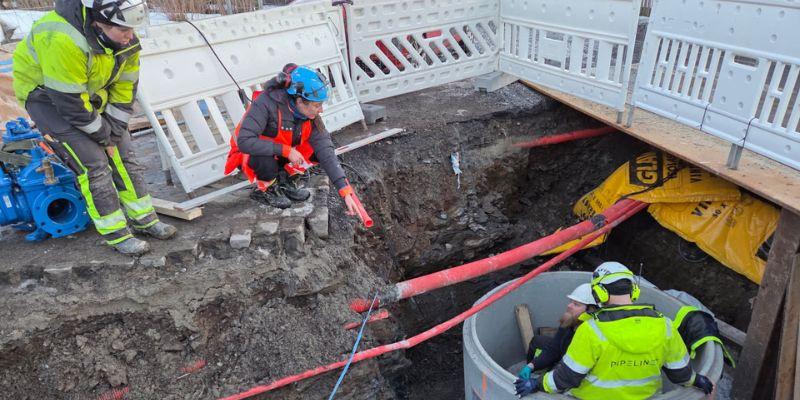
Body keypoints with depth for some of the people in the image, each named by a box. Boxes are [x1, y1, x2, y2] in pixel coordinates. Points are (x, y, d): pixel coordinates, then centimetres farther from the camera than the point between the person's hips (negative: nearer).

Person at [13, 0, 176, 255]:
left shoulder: (124, 39, -15)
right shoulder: (64, 41, -37)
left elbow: (125, 90, -6)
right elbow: (69, 103, -30)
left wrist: (114, 134, -8)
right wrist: (104, 137, -18)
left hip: (91, 94, 7)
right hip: (46, 96, -7)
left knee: (123, 154, 2)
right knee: (93, 162, -15)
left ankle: (144, 219, 14)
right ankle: (116, 234, -3)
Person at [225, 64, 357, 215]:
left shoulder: (311, 116, -16)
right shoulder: (266, 103, -31)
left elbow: (326, 153, -20)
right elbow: (244, 141, -37)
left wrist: (346, 192, -26)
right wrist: (286, 151, -36)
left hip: (280, 156, 5)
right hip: (249, 155, -5)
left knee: (318, 149, -14)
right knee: (267, 165, -38)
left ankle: (285, 181, 6)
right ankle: (263, 190, -4)